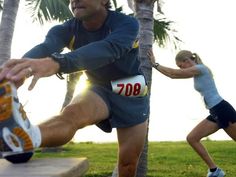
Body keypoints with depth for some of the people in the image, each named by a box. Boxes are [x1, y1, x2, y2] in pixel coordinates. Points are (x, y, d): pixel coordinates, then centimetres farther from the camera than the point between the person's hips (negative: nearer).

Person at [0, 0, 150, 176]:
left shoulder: (126, 23, -24)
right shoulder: (67, 29, -14)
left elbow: (108, 49, -46)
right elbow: (46, 47, -36)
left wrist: (56, 63, -65)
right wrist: (15, 69, -62)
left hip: (132, 97, 0)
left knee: (129, 163, -2)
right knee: (73, 112, -33)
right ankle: (22, 139, -65)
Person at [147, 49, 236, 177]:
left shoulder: (200, 68, -10)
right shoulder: (197, 72, 16)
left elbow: (174, 73, -10)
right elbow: (173, 75, 18)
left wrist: (155, 64, -4)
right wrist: (155, 65, 15)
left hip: (223, 110, -9)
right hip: (215, 113, 9)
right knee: (192, 138, 3)